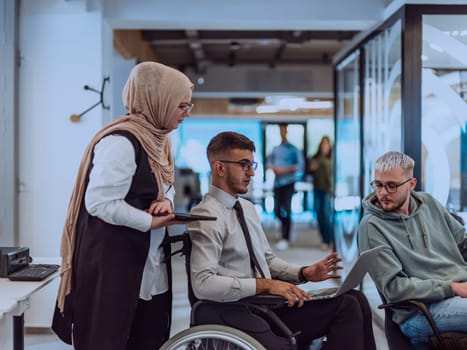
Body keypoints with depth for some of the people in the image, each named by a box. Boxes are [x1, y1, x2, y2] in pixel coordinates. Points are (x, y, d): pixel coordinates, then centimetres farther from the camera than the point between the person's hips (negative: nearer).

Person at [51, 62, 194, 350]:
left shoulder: (156, 138, 10)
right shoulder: (121, 142, -20)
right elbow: (100, 202, -24)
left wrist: (166, 201, -3)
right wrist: (150, 222, -17)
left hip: (150, 266, 9)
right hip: (112, 265, -9)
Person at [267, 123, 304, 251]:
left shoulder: (294, 149, -4)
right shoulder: (275, 149, 11)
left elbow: (300, 166, -7)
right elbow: (269, 162, 20)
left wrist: (285, 170, -13)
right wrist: (273, 168, -2)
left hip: (288, 182, -5)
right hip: (277, 182, 5)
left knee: (286, 210, -8)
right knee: (277, 210, 7)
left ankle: (285, 238, -2)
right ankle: (286, 225, 34)